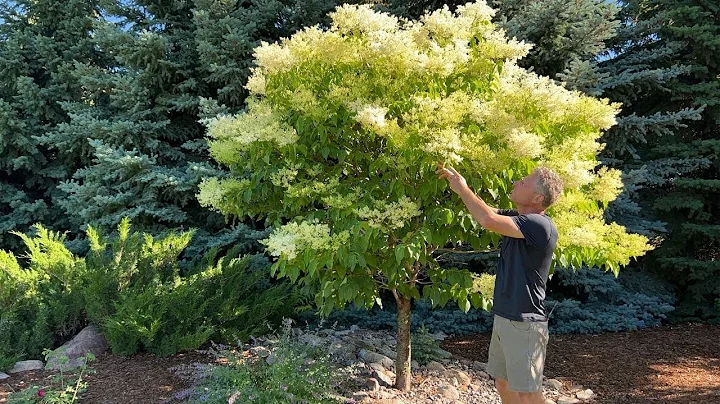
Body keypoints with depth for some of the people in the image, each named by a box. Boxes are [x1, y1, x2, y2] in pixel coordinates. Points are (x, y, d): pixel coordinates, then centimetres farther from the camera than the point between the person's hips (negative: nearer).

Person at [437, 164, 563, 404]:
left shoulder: (541, 225, -21)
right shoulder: (517, 219, 8)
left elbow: (488, 220, -30)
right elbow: (487, 212, 15)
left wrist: (463, 189, -16)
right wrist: (458, 183, 2)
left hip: (524, 324, -9)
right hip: (503, 319, 9)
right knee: (503, 385, 18)